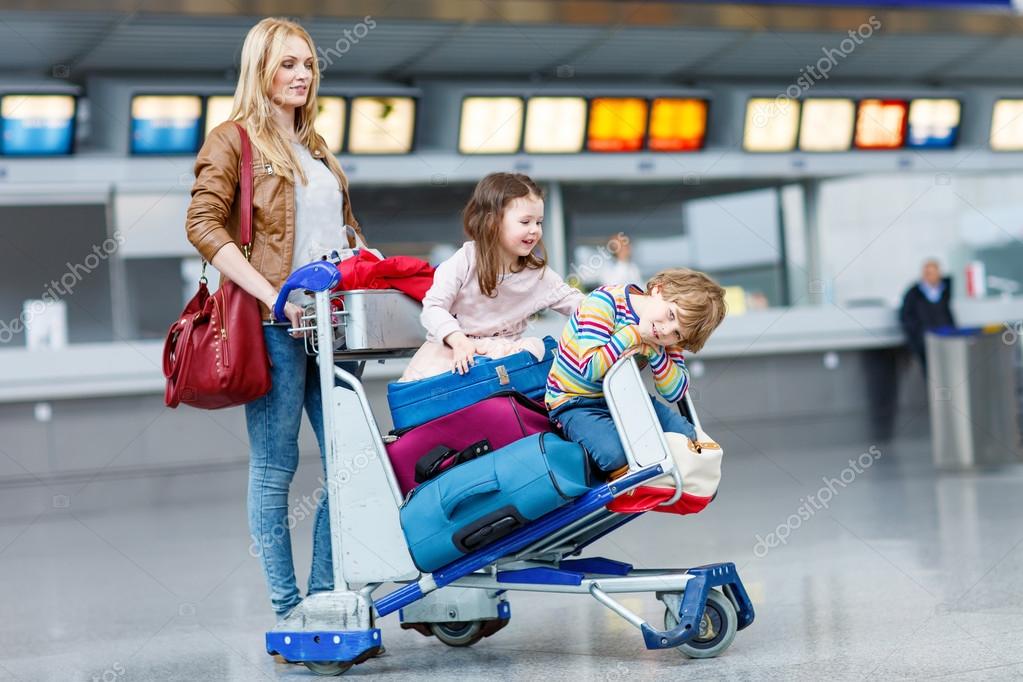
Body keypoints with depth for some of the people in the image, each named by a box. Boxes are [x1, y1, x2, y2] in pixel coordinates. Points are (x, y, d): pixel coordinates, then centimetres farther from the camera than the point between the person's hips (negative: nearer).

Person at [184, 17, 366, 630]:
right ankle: (288, 607, 3)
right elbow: (203, 226, -11)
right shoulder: (233, 141, 0)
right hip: (273, 325, -7)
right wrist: (271, 296, -19)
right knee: (276, 467, -2)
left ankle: (325, 594, 14)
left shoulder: (317, 148, 20)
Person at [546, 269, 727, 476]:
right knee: (615, 453, -32)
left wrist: (654, 352, -25)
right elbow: (590, 369, -31)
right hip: (574, 402, -6)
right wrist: (633, 334, -28)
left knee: (685, 435, -7)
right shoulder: (604, 302, -25)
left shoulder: (666, 338, -6)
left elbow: (676, 392, -11)